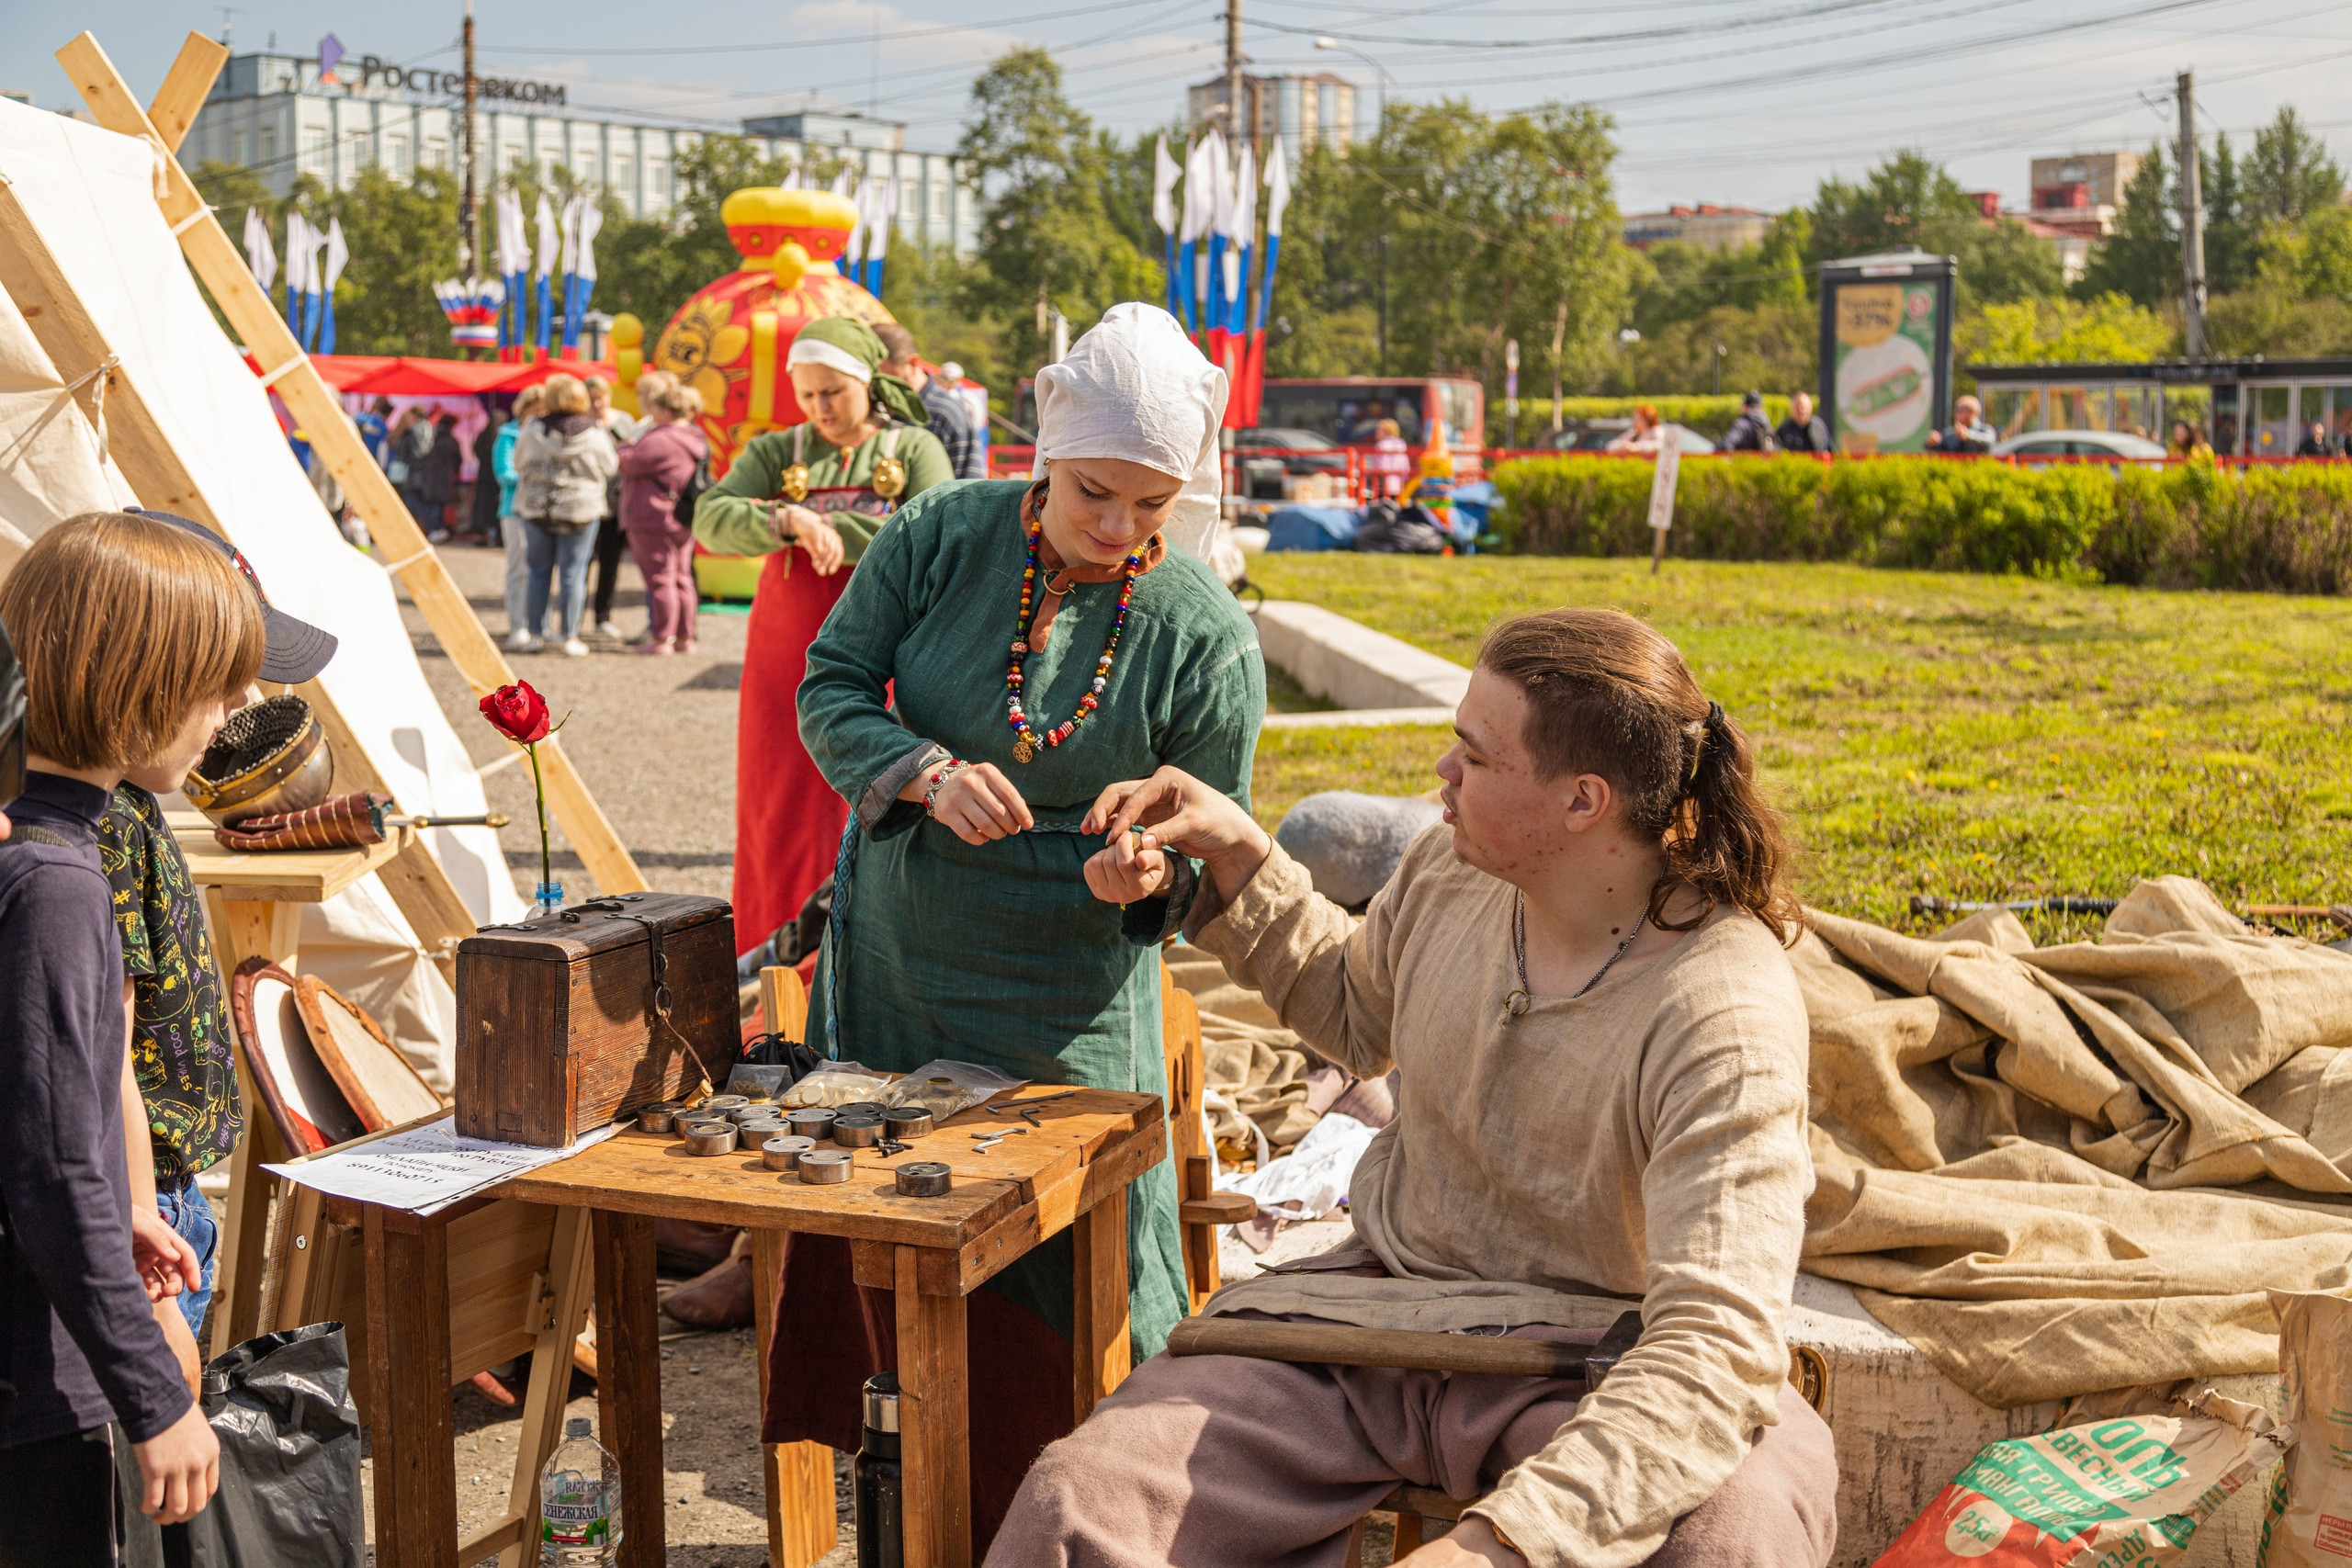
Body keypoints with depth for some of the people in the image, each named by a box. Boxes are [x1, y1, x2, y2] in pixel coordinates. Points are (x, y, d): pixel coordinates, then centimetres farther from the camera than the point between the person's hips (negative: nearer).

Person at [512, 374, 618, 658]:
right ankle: (570, 637, 2)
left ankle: (533, 633, 15)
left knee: (539, 571, 12)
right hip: (580, 510, -2)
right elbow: (610, 467, 3)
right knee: (572, 573, 2)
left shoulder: (532, 430, -5)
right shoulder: (594, 434, -8)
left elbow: (518, 464, 7)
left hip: (535, 509, 2)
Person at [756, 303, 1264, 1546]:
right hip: (888, 971, 3)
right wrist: (928, 775, -22)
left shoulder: (1205, 636, -11)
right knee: (852, 1220, 14)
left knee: (1042, 1285, 2)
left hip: (1061, 1006, -2)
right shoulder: (944, 537, -7)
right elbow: (832, 688, -3)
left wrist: (1155, 870, -28)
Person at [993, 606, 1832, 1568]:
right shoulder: (1451, 869, -3)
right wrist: (1235, 853, 7)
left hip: (1586, 1361, -4)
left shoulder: (1727, 1012, -23)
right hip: (1377, 1302, 4)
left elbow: (1716, 1343, -32)